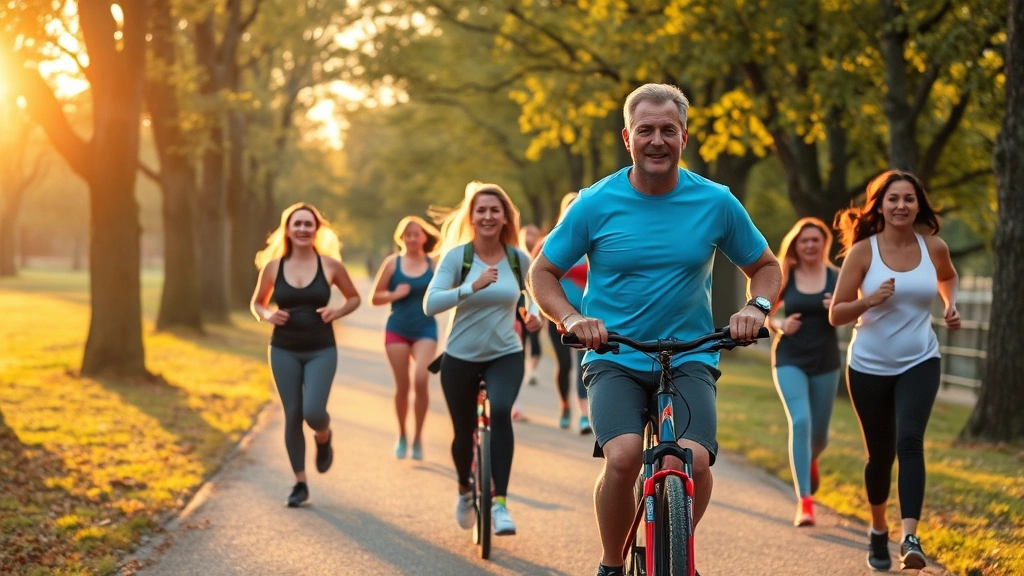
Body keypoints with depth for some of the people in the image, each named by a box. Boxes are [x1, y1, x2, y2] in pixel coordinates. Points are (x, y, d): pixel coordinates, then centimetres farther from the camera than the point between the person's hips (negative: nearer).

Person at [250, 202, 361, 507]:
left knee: (313, 411, -17)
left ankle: (324, 438, 21)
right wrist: (268, 315, -10)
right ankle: (300, 483, 17)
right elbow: (256, 304, 12)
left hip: (321, 351, -1)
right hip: (284, 351, 2)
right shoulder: (273, 267, -1)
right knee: (292, 415, 3)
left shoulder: (330, 265, -4)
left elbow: (354, 298, 10)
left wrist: (337, 312, -9)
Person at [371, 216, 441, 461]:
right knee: (402, 385, 4)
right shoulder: (392, 262, 0)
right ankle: (402, 436, 24)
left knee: (421, 379, -18)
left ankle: (418, 436, -3)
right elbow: (375, 298, 3)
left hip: (425, 330, -1)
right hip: (397, 330, 1)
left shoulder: (434, 264, 0)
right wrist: (394, 294, -14)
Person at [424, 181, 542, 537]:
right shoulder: (457, 256, -11)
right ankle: (465, 491, 42)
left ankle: (500, 502, -23)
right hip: (461, 357, 0)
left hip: (506, 355, 0)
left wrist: (534, 314, -2)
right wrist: (473, 287, -34)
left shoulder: (518, 259, -3)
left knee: (500, 411, -28)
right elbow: (430, 303, -22)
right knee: (464, 433, 10)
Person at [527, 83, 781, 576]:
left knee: (694, 461, -25)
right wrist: (572, 319, -13)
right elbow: (542, 272, 5)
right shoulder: (596, 203, -3)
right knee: (623, 456, -28)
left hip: (690, 358, 1)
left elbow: (765, 265, 14)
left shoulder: (716, 202, 0)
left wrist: (756, 306, -7)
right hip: (614, 359, -1)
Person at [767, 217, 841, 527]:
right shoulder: (784, 278, -1)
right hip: (790, 360, -2)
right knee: (800, 421, -20)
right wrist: (780, 325, -11)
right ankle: (805, 501, -19)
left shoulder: (837, 278, 0)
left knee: (819, 431, 12)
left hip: (826, 362, 2)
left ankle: (810, 460, 51)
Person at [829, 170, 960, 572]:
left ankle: (910, 537, -29)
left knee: (910, 440, -22)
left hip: (920, 363, 0)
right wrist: (869, 300, -26)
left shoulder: (933, 248, -3)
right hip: (869, 367, 0)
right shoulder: (863, 251, -10)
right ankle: (878, 530, 35)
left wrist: (951, 305, 4)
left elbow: (948, 277, 23)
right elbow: (836, 315, -9)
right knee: (880, 454, 10)